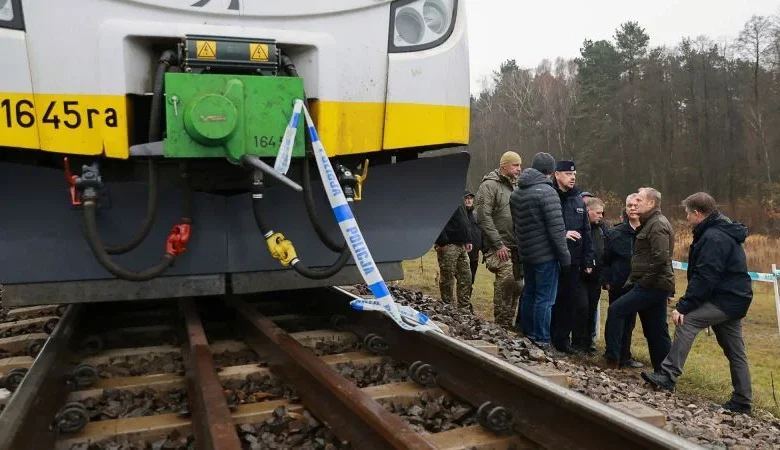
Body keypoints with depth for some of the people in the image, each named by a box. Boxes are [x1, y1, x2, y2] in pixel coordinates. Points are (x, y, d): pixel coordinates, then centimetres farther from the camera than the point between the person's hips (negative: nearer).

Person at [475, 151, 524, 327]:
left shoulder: (515, 186, 18)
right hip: (499, 247, -8)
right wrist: (498, 244, -18)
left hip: (516, 246, 8)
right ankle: (502, 323, -7)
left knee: (517, 284, 9)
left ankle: (508, 323, 21)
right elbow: (483, 218, -14)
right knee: (506, 279, -20)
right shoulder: (489, 185, -7)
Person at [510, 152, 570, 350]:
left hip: (526, 253, 8)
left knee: (529, 294, 18)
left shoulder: (516, 193, 9)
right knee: (545, 299, -1)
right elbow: (556, 228, -18)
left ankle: (526, 334, 27)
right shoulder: (547, 192, -16)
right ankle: (541, 341, 3)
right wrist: (564, 256, -11)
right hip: (546, 254, -8)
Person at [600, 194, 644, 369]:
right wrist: (606, 282, -6)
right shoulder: (615, 233, -2)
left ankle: (624, 355, 25)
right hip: (618, 285, -1)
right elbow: (606, 260, 0)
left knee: (629, 321, 12)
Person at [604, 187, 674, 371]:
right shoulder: (650, 223, 19)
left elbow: (660, 258, -24)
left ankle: (612, 358, -5)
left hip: (653, 285, -10)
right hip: (656, 285, 10)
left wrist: (645, 280, -18)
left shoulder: (658, 224, -13)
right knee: (656, 331, 12)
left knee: (616, 310, -10)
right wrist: (634, 280, 15)